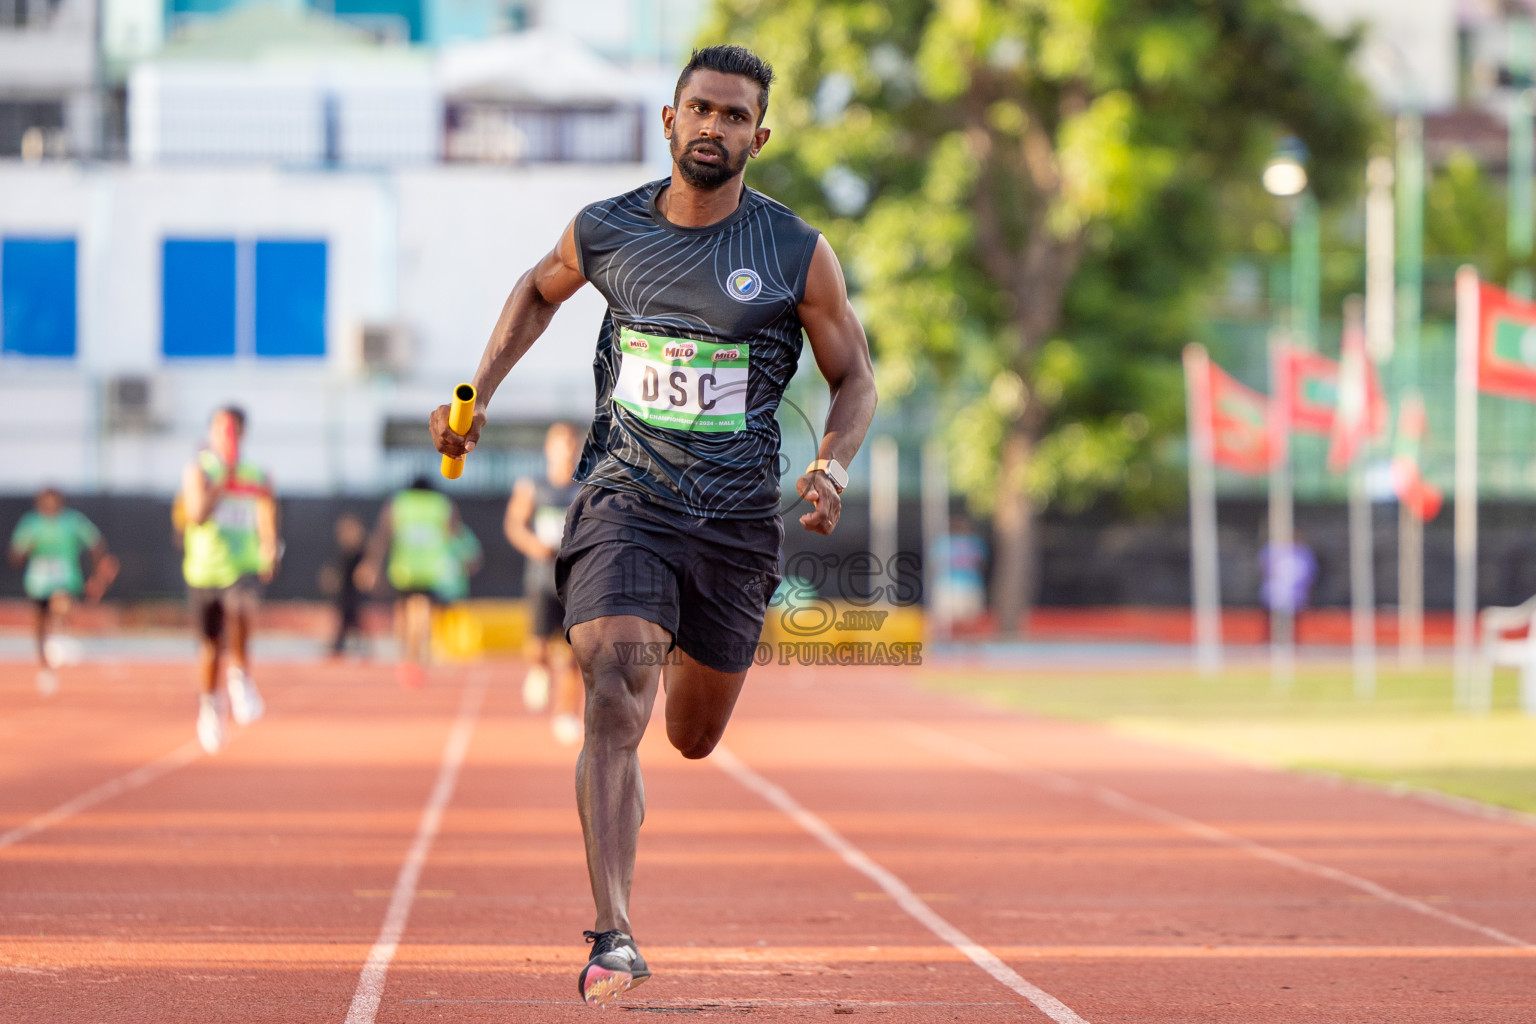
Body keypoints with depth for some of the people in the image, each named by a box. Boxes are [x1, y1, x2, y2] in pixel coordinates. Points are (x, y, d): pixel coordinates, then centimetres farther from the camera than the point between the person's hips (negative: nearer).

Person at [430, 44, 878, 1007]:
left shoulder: (799, 255, -6)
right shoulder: (604, 231, -1)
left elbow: (856, 381, 4)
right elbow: (540, 290, 21)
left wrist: (833, 469, -15)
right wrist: (478, 395, 10)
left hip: (737, 519, 1)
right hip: (624, 502, -1)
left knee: (694, 739, 15)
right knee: (614, 702, -22)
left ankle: (686, 652, 55)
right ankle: (614, 936, -26)